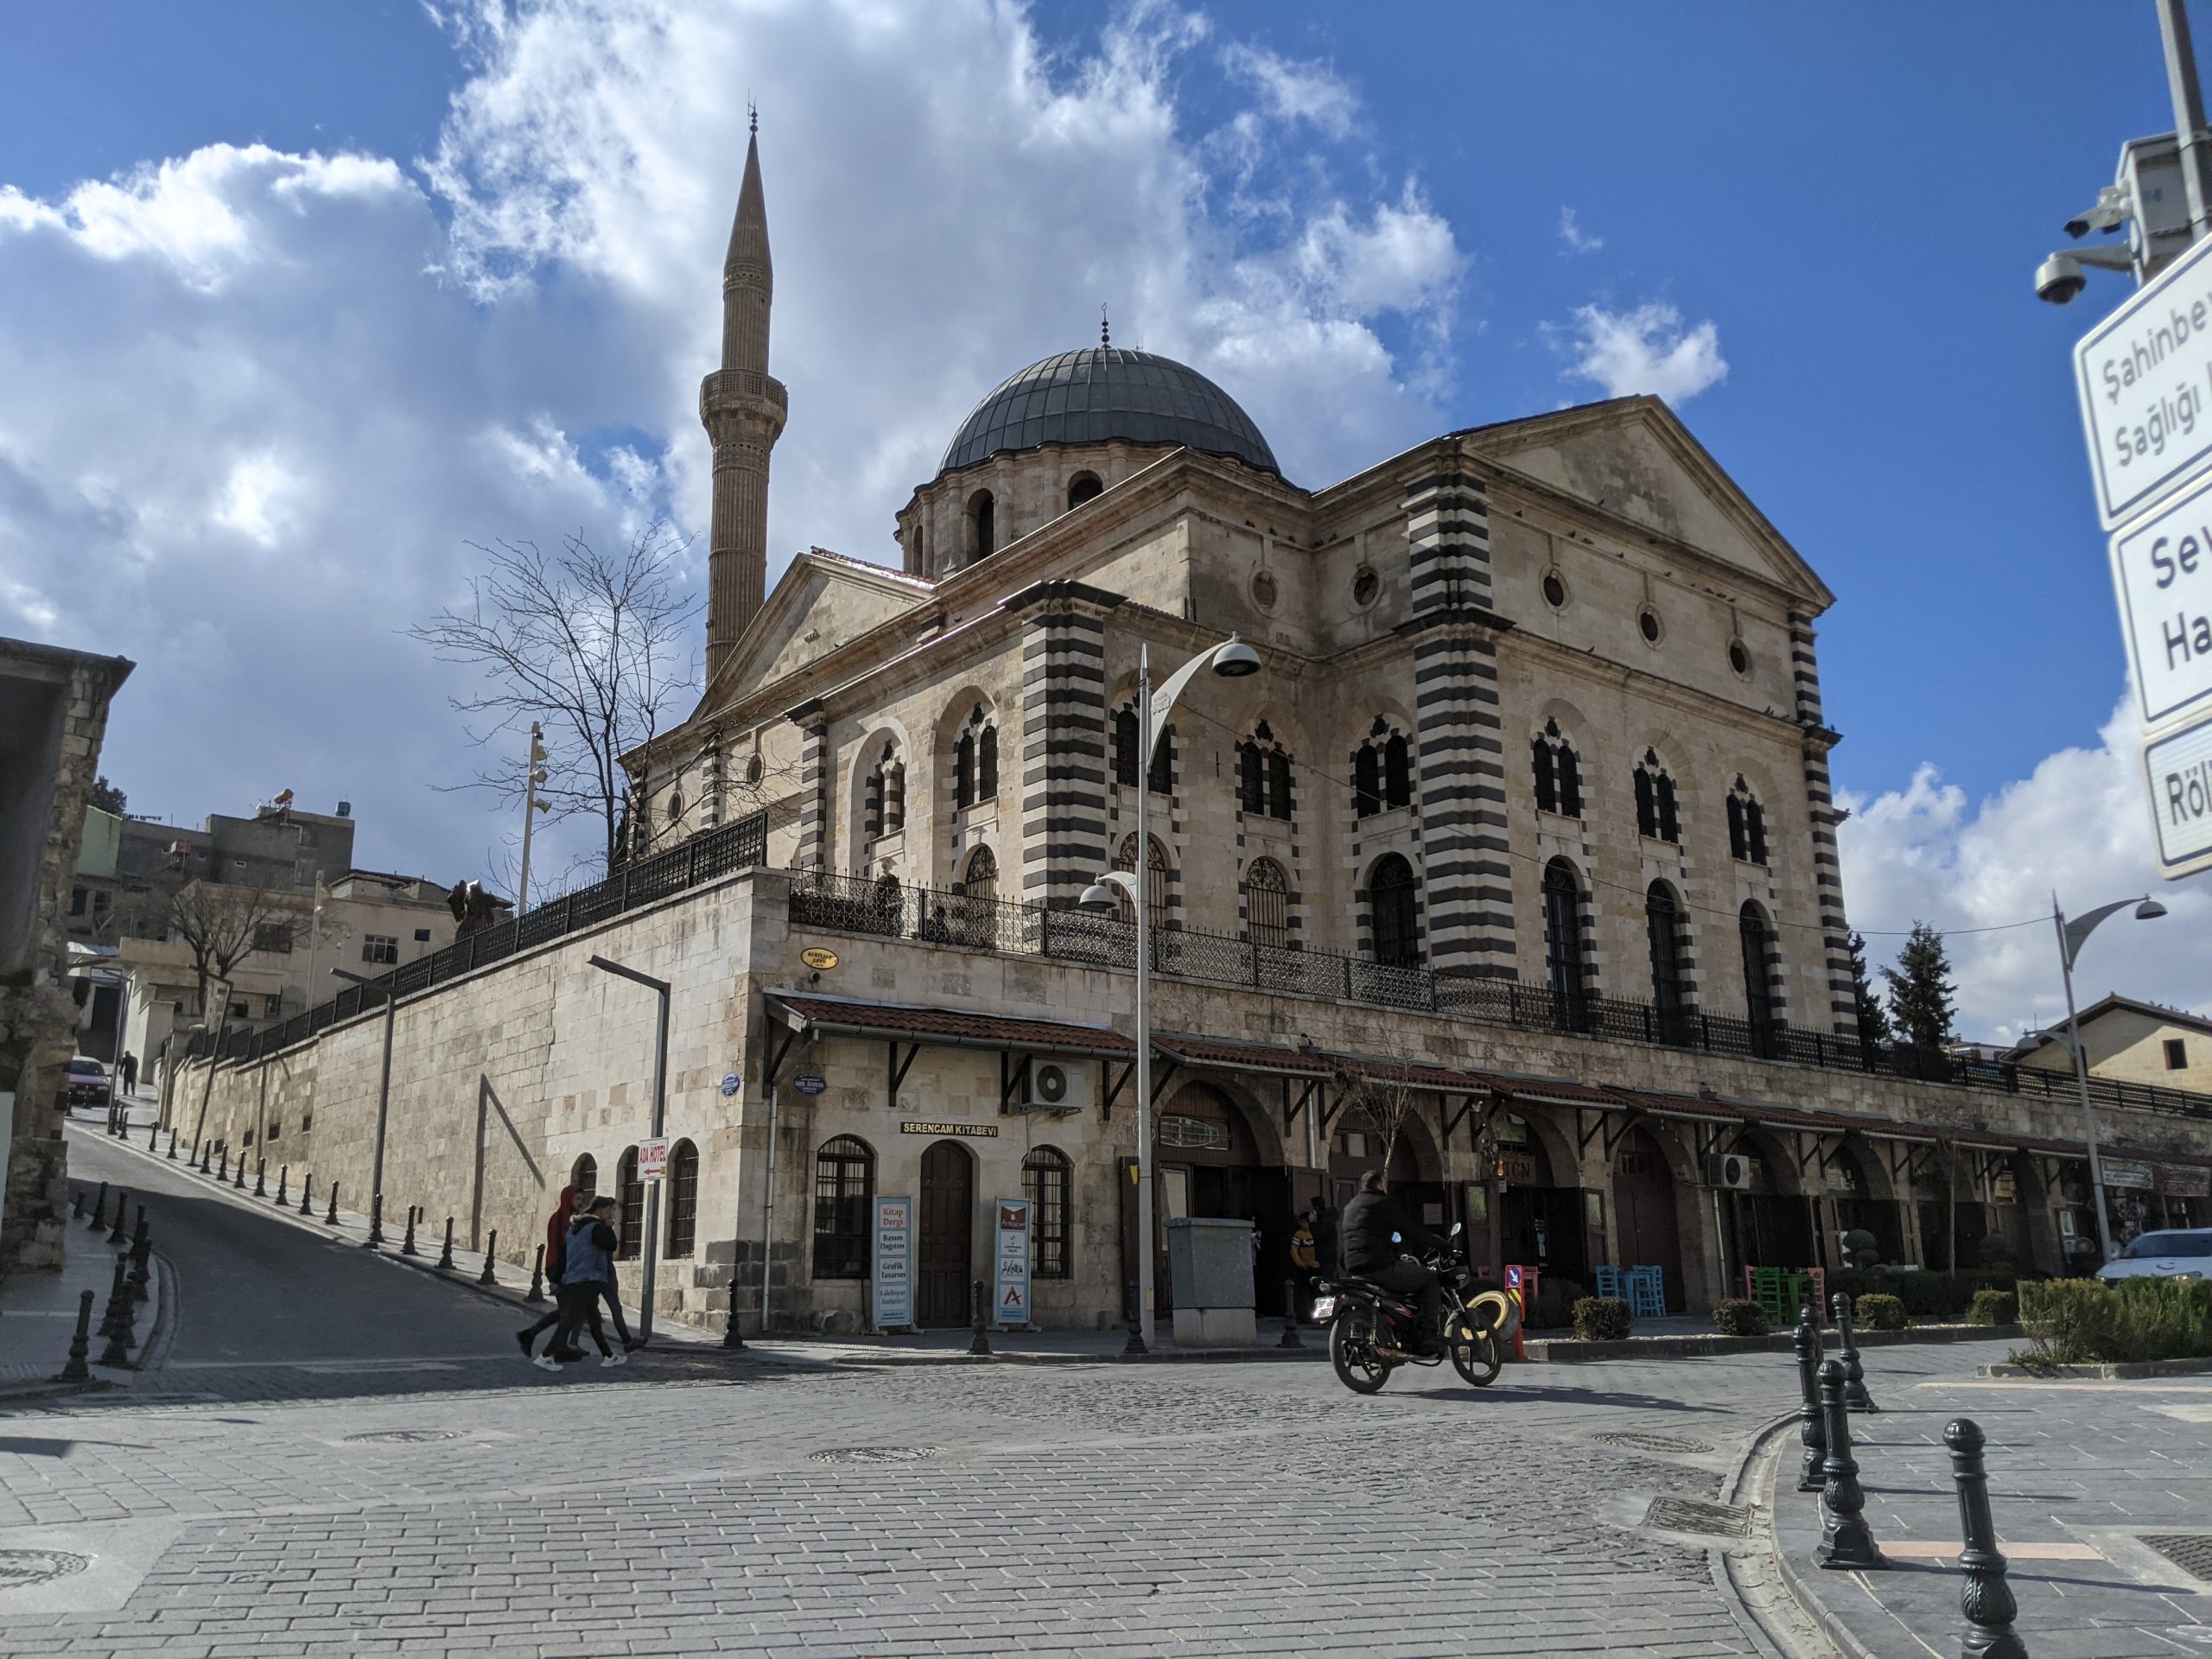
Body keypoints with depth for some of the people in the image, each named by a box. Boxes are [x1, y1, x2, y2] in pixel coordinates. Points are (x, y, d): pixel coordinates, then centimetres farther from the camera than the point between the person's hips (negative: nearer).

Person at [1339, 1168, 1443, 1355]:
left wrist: (1397, 1252, 34)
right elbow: (1410, 1229, -5)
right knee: (1430, 1279, 2)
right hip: (1380, 1268, -9)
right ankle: (1429, 1336, -8)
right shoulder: (1382, 1203, -4)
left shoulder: (1350, 1207, 22)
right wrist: (1436, 1244, 6)